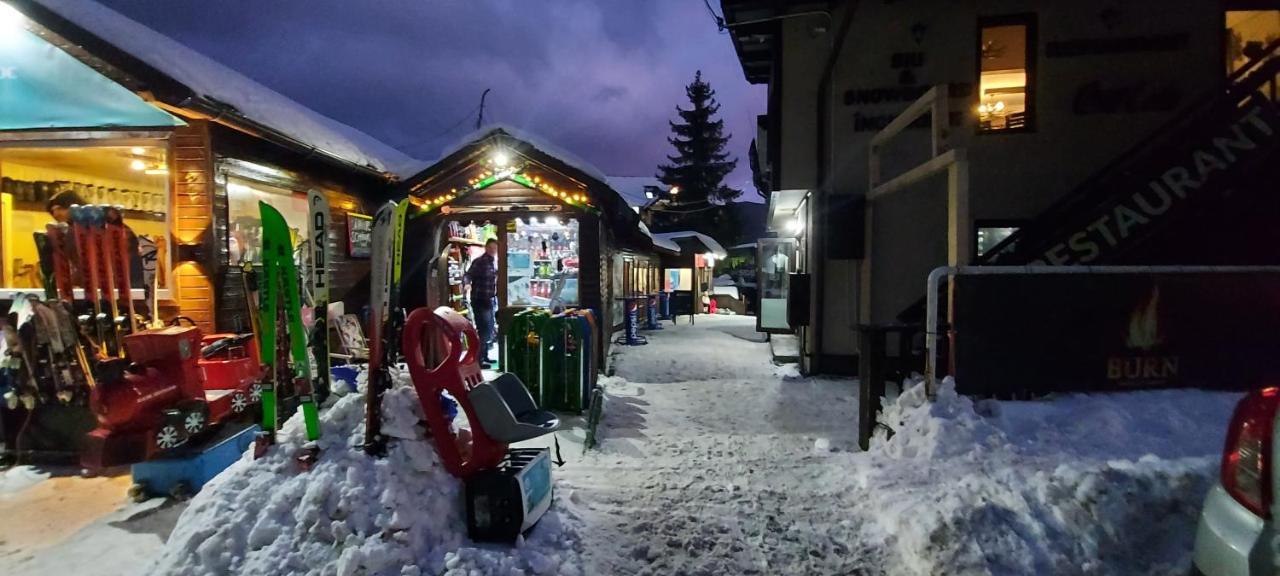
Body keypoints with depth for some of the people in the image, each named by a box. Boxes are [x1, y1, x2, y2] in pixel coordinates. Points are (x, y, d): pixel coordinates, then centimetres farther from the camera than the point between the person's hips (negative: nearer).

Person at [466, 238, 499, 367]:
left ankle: (485, 356, 26)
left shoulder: (494, 262, 11)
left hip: (491, 300, 8)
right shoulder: (479, 261, -13)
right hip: (480, 301, -8)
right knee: (483, 331, -7)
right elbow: (468, 276, -24)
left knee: (489, 330, 14)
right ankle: (478, 360, 0)